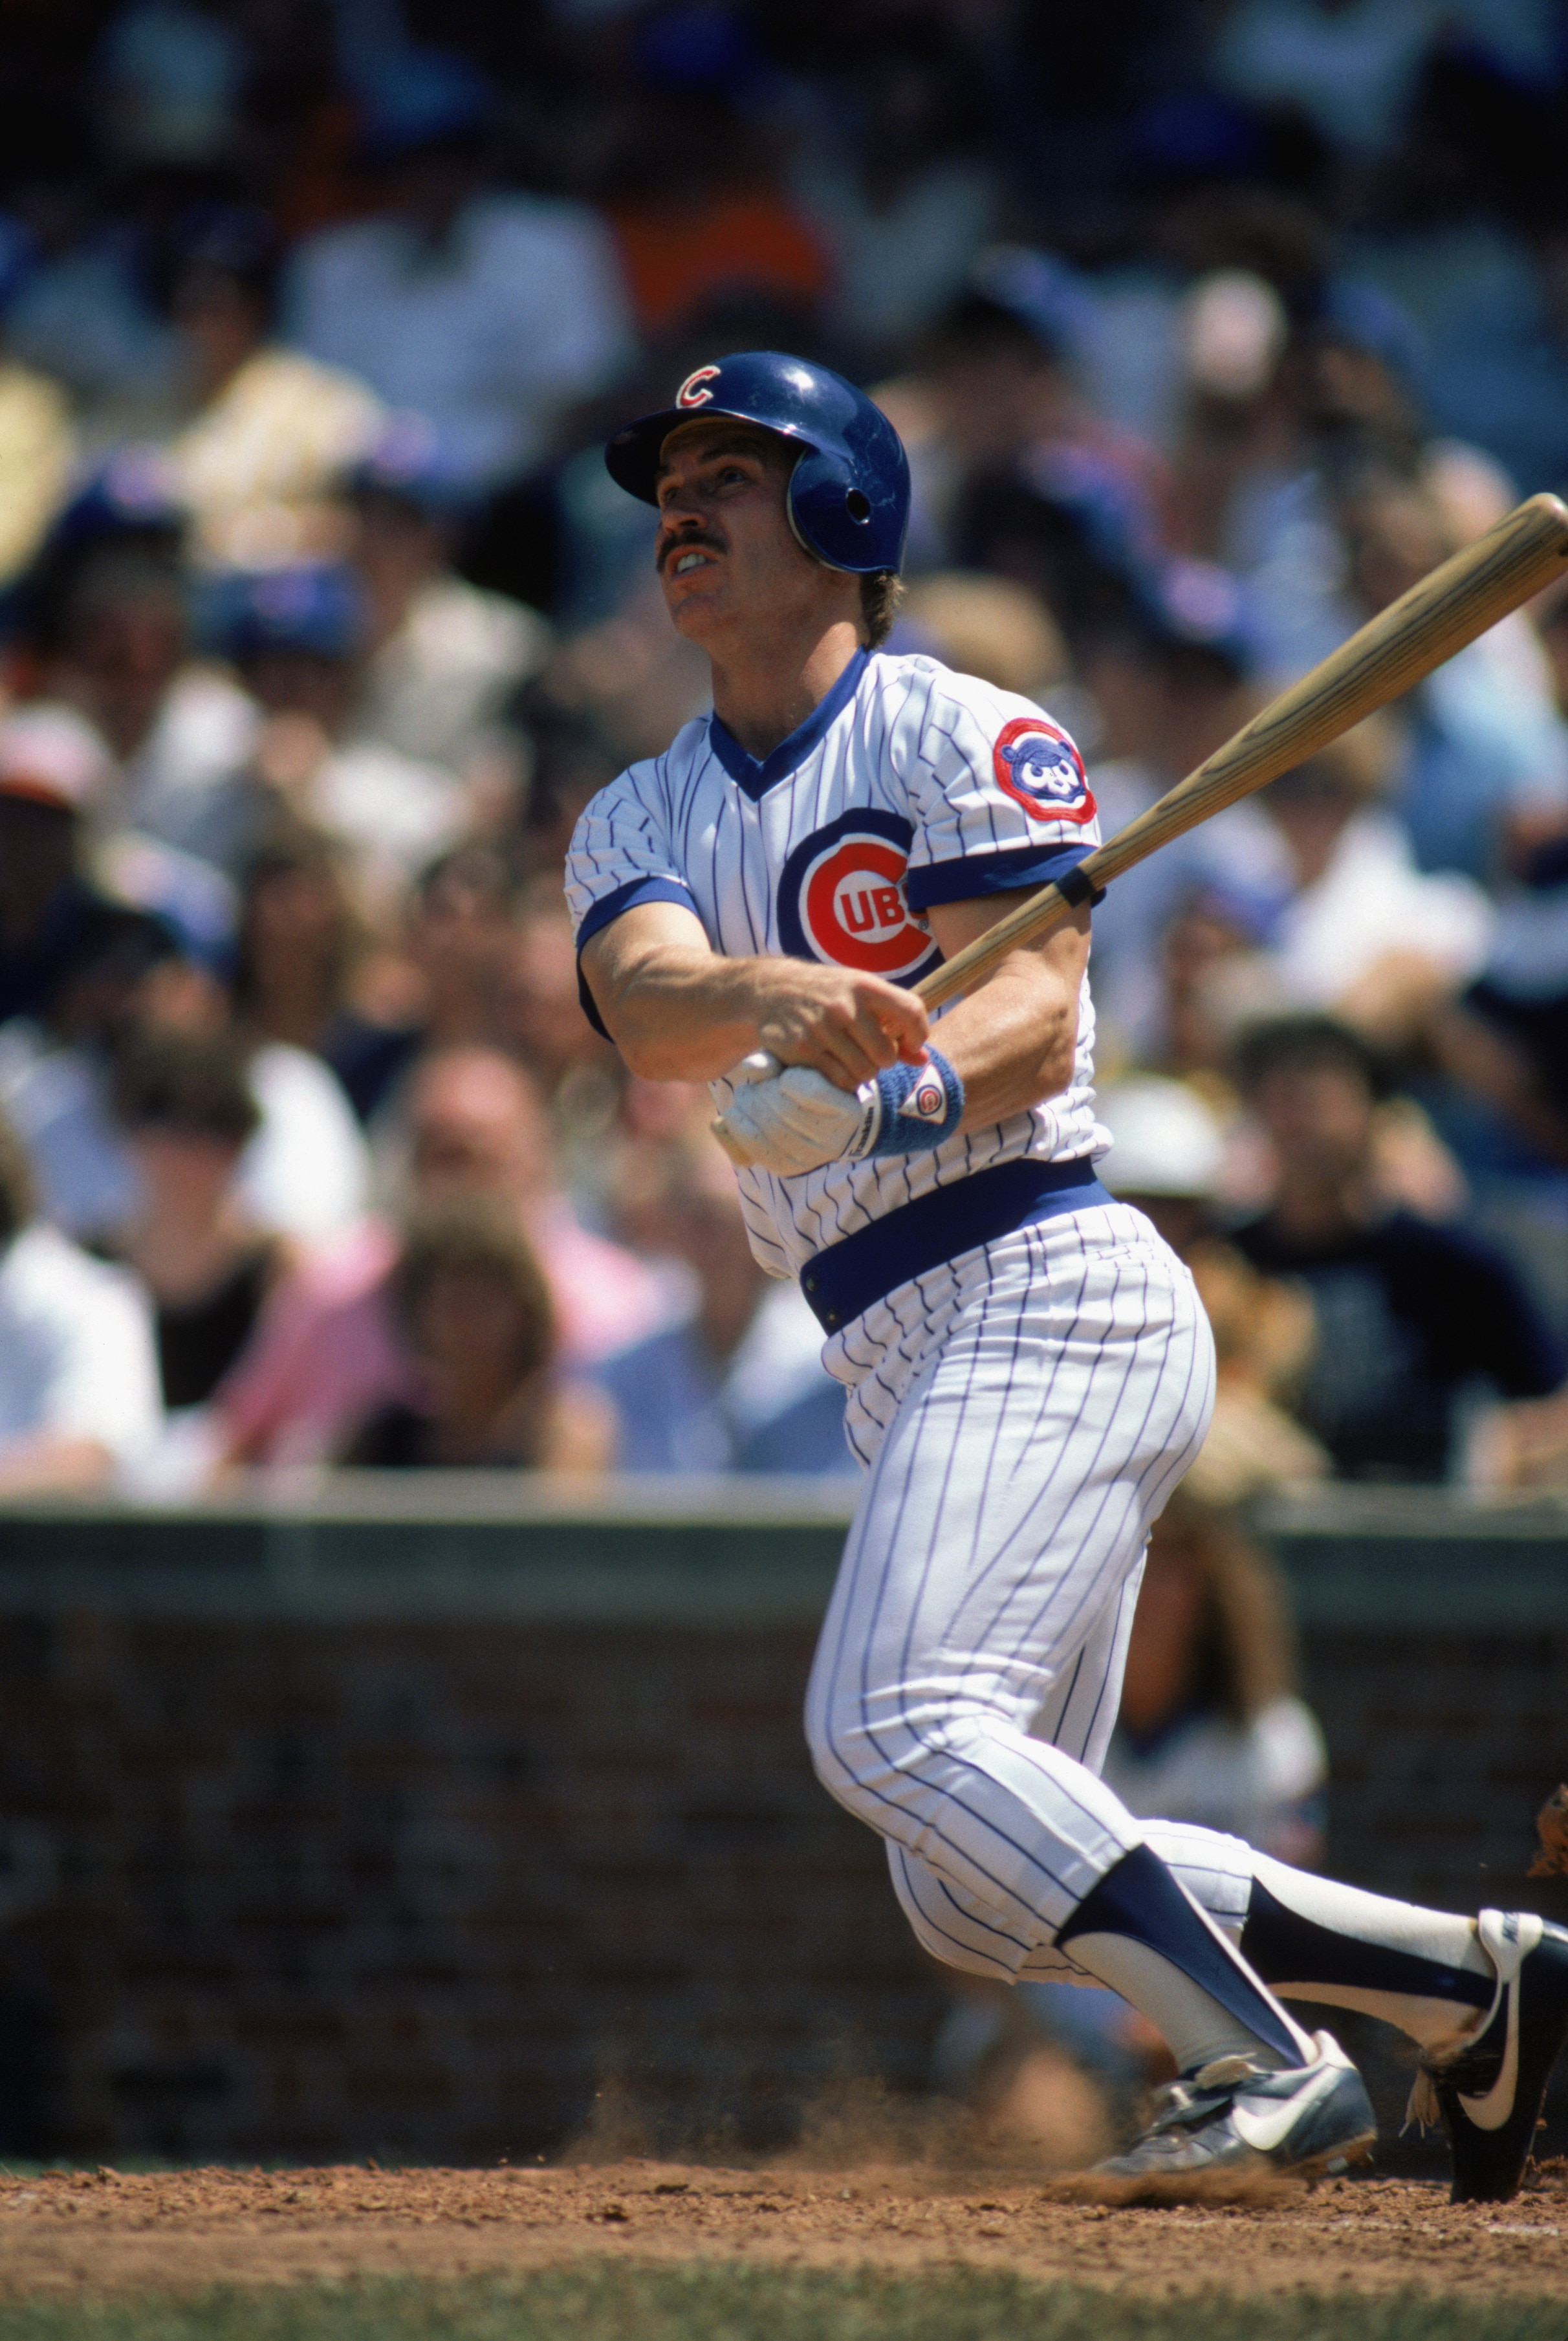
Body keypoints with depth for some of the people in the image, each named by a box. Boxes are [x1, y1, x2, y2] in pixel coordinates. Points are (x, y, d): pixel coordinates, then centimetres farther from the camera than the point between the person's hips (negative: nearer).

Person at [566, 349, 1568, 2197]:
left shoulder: (959, 735, -1)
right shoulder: (640, 822, 16)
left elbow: (1037, 1018, -14)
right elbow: (646, 1003, -7)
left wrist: (881, 1096, -35)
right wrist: (776, 995, -30)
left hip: (1047, 1293, -8)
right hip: (911, 1364, 8)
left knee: (894, 1722, -25)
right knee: (984, 1899, 6)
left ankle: (1264, 2060, -25)